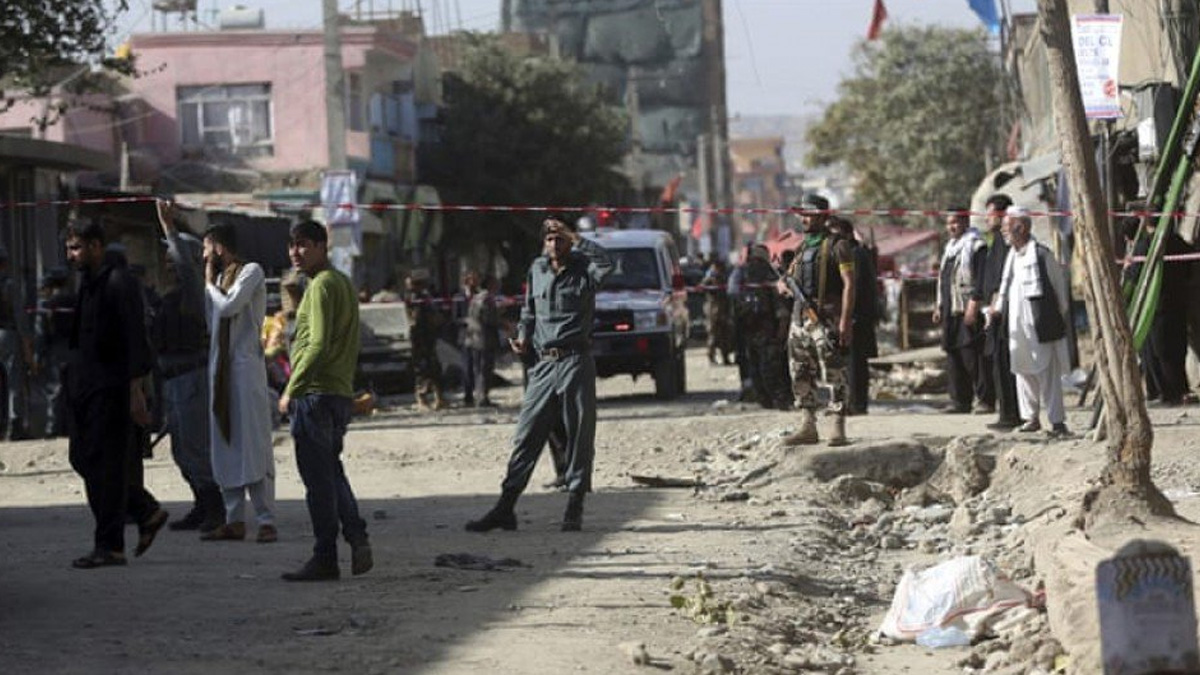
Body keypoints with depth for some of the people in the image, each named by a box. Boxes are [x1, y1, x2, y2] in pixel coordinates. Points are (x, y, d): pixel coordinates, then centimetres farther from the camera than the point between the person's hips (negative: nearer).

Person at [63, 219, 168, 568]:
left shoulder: (120, 283, -12)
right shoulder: (87, 283, 15)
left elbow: (136, 339, -16)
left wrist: (136, 390, -20)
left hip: (111, 389, -9)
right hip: (84, 388, 9)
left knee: (106, 465, -6)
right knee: (82, 458, 10)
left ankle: (109, 546, 0)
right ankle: (147, 512, 23)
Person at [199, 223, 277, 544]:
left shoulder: (251, 272, -5)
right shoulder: (221, 277, 18)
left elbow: (229, 306, -17)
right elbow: (211, 320, 18)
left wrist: (210, 283, -1)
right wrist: (211, 282, 12)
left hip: (246, 363, -8)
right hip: (220, 365, 8)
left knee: (254, 442, -11)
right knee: (224, 444, 6)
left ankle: (266, 520, -12)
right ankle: (234, 520, 10)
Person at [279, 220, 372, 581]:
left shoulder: (322, 286, -13)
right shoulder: (343, 283, 17)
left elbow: (319, 345, -21)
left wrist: (291, 390, -17)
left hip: (315, 392, -10)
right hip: (340, 392, 10)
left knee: (318, 477, -5)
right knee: (331, 472, 17)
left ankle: (325, 558, -2)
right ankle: (358, 540, 8)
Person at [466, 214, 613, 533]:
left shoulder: (583, 270, -1)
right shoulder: (537, 270, 13)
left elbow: (605, 262, -24)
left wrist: (573, 237, -20)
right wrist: (523, 336, 8)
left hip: (576, 363, -4)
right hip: (544, 364, 4)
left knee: (579, 437, 0)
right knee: (526, 436, 2)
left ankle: (574, 510, 6)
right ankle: (505, 509, 2)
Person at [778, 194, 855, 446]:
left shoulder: (837, 246, -5)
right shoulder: (803, 247, 17)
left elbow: (848, 284, -11)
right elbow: (788, 277, 26)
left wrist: (845, 321, -19)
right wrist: (783, 284, 0)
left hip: (826, 319, -8)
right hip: (800, 317, 8)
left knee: (834, 374, -8)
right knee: (801, 375, 8)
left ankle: (837, 428, -6)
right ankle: (807, 427, 14)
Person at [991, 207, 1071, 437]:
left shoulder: (1041, 255, -12)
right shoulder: (1012, 255, 10)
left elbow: (1059, 282, -4)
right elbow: (1005, 285, 20)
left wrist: (1060, 313, 0)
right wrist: (998, 308, 8)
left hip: (1040, 324, -8)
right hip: (1017, 324, 8)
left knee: (1047, 372, -6)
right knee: (1023, 371, 12)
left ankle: (1057, 421, -3)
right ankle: (1031, 418, 21)